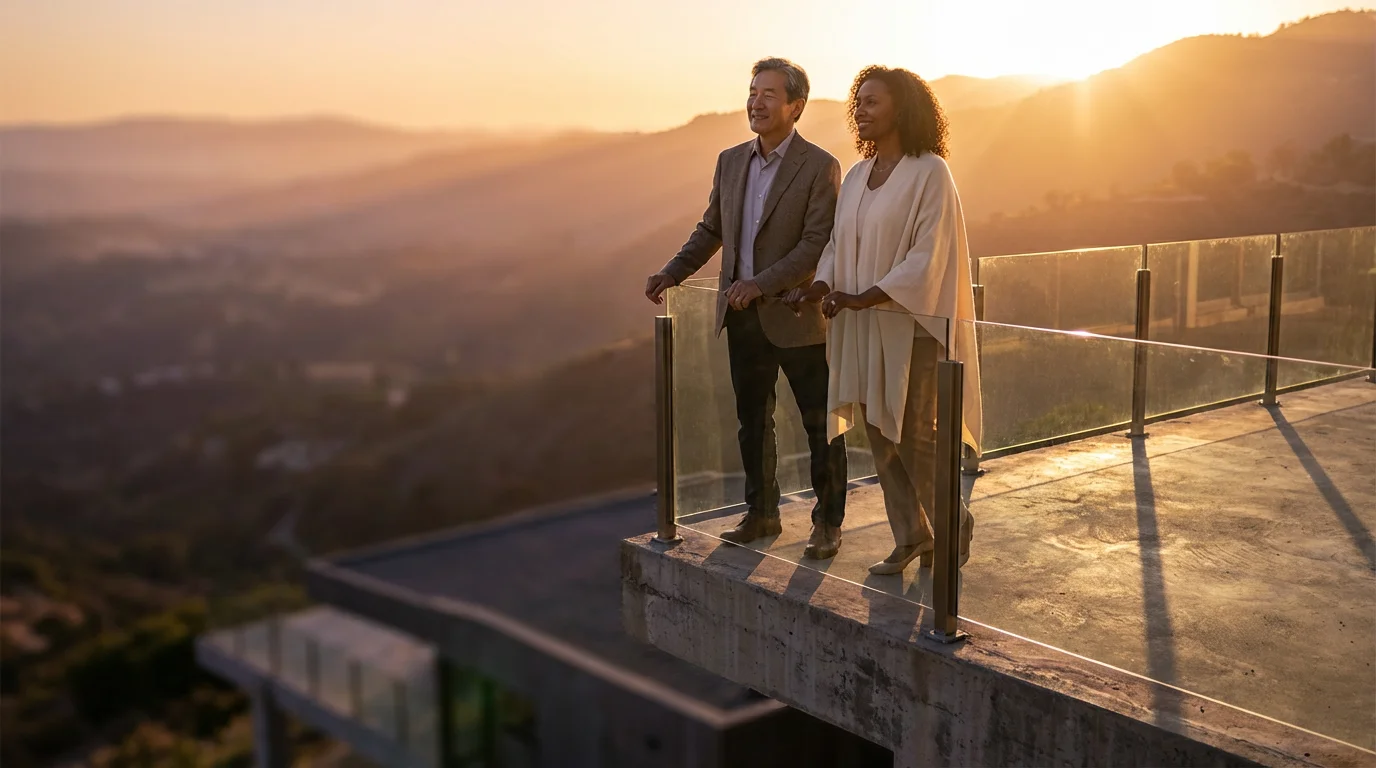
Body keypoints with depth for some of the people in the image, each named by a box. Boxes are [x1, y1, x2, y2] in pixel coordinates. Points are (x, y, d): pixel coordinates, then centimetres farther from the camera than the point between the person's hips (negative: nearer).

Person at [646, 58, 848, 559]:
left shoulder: (819, 167, -10)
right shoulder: (730, 161, 8)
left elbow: (818, 244, -16)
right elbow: (711, 230, 14)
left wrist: (762, 283, -24)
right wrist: (672, 273, 1)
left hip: (796, 317, -6)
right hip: (742, 317, 6)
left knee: (820, 425, 6)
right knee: (752, 422, 15)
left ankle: (828, 523, 20)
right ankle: (761, 513, 30)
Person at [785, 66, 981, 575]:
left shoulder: (929, 173, -10)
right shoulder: (857, 176, 11)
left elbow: (927, 257, -16)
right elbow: (838, 245, 12)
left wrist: (862, 298, -23)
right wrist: (821, 286, -9)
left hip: (912, 323, -6)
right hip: (863, 327, 6)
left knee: (914, 435, -3)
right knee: (880, 435, 8)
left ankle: (954, 524, 22)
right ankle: (910, 537, 22)